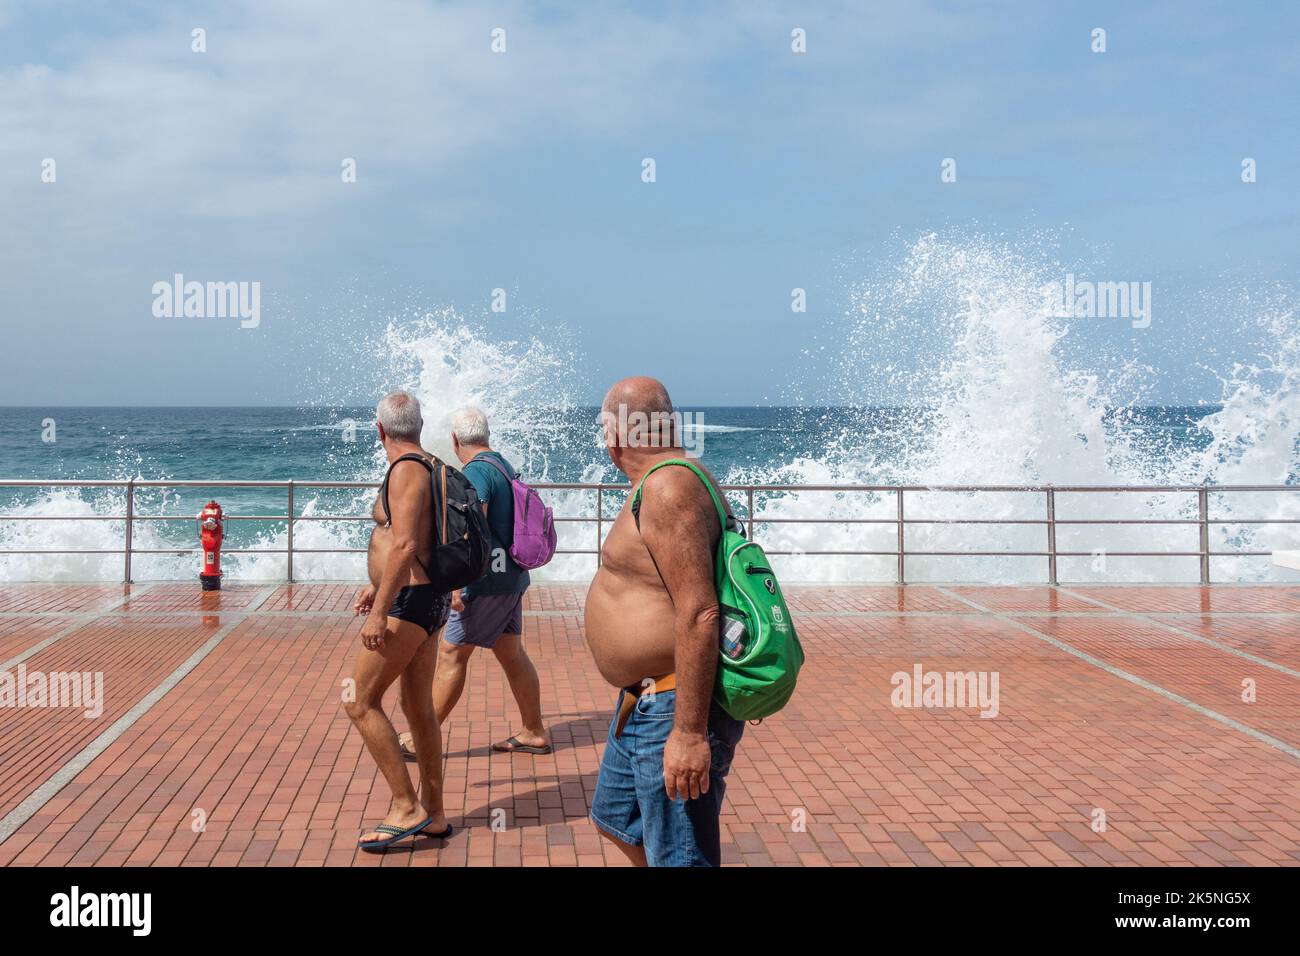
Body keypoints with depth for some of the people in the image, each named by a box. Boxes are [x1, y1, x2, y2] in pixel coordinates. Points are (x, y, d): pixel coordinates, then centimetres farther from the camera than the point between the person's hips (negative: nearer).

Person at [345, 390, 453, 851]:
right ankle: (433, 814, 20)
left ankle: (406, 807, -3)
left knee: (360, 701, -4)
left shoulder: (406, 471, -16)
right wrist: (379, 586, 31)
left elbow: (404, 544, -26)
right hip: (427, 597, 10)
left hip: (409, 603, -10)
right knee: (418, 706, 14)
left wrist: (380, 612, -27)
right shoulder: (430, 467, 15)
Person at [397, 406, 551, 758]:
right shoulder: (504, 465, 13)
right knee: (511, 653, 14)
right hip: (512, 576, 9)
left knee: (451, 654, -3)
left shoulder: (476, 471, -16)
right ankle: (534, 733, 20)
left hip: (487, 581, -9)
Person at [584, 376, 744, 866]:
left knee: (679, 857, -4)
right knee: (614, 818, 26)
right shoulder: (668, 482, 12)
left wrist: (690, 732, -28)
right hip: (644, 704, 11)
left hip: (675, 710, -11)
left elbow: (699, 613, -28)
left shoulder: (668, 489, -21)